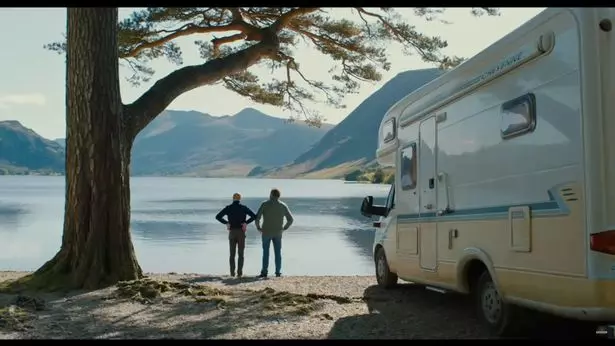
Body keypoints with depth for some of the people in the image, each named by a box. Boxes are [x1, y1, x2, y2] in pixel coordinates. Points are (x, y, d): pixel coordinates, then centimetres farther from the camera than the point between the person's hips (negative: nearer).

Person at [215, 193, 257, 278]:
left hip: (232, 232, 1)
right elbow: (254, 216, -8)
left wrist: (226, 223, 0)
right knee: (241, 254, 3)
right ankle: (239, 272, -5)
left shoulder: (228, 208, 4)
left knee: (232, 254, 9)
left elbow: (218, 217, -2)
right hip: (241, 232, -1)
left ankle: (232, 272, 2)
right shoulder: (244, 208, 2)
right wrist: (246, 223, -5)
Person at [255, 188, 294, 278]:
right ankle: (278, 272, 7)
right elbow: (291, 219, 3)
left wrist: (258, 228, 1)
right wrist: (284, 228, 14)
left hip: (266, 232, -2)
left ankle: (264, 272, 3)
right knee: (278, 253, 9)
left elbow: (257, 217, -13)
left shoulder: (265, 204, -6)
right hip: (278, 233, 2)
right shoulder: (283, 205, 3)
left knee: (266, 252, 6)